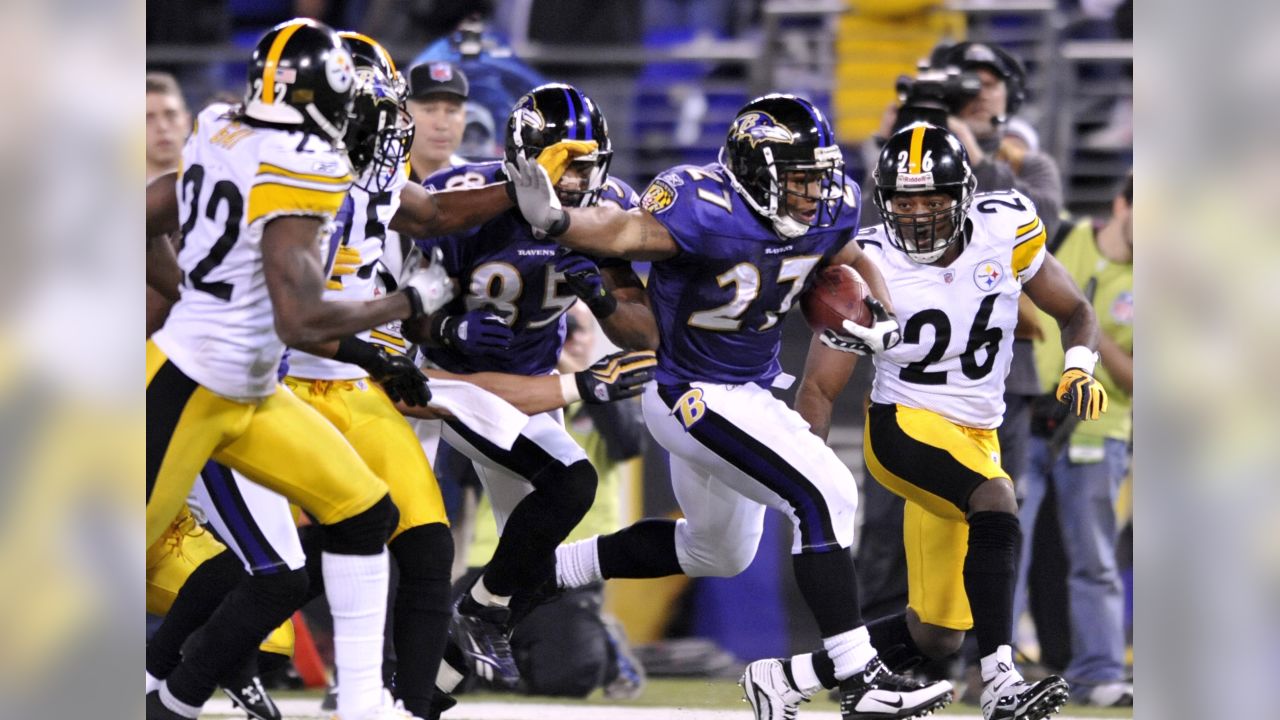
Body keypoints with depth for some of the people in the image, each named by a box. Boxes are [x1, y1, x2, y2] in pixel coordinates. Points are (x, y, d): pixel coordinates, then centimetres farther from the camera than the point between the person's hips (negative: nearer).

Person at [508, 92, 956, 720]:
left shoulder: (829, 209, -5)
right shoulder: (708, 212, -28)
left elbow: (850, 261, 14)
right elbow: (624, 233, -38)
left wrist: (878, 314, -5)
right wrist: (552, 219, -57)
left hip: (752, 394, 10)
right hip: (694, 398, -10)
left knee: (717, 551, 27)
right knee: (825, 497, -22)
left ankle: (539, 571, 38)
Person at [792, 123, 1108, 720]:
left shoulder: (1004, 231, -7)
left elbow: (1074, 312, 7)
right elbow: (820, 386, -9)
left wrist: (1079, 368, -14)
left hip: (976, 440, 5)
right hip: (905, 426, -5)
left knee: (936, 639, 7)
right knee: (996, 505, -36)